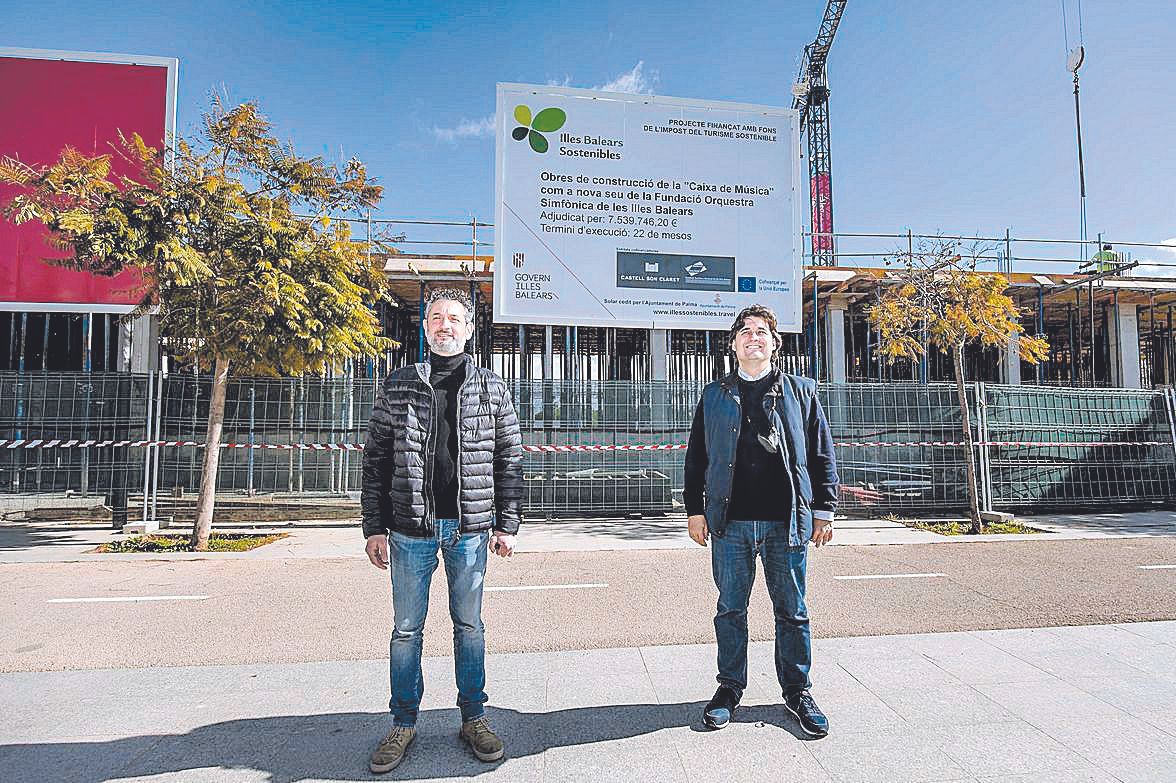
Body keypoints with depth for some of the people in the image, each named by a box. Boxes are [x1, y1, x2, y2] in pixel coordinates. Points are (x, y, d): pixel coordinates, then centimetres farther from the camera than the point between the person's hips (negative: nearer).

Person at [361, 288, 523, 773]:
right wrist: (374, 527, -1)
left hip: (470, 527, 0)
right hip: (411, 528, 0)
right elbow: (376, 458, 4)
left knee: (469, 624, 12)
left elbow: (509, 460, 4)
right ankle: (404, 723, 28)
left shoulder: (491, 389, 4)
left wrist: (506, 524, -1)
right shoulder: (398, 386, 4)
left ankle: (473, 718, 28)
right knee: (406, 628, 10)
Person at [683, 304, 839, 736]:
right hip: (730, 522, 1)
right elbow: (696, 457, 10)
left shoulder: (800, 391, 9)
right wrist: (695, 510, 5)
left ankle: (797, 691, 26)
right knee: (730, 609, 10)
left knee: (792, 611, 10)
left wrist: (823, 509, 5)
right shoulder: (714, 396, 10)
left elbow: (822, 453, 9)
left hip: (786, 521, 0)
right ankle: (730, 687, 26)